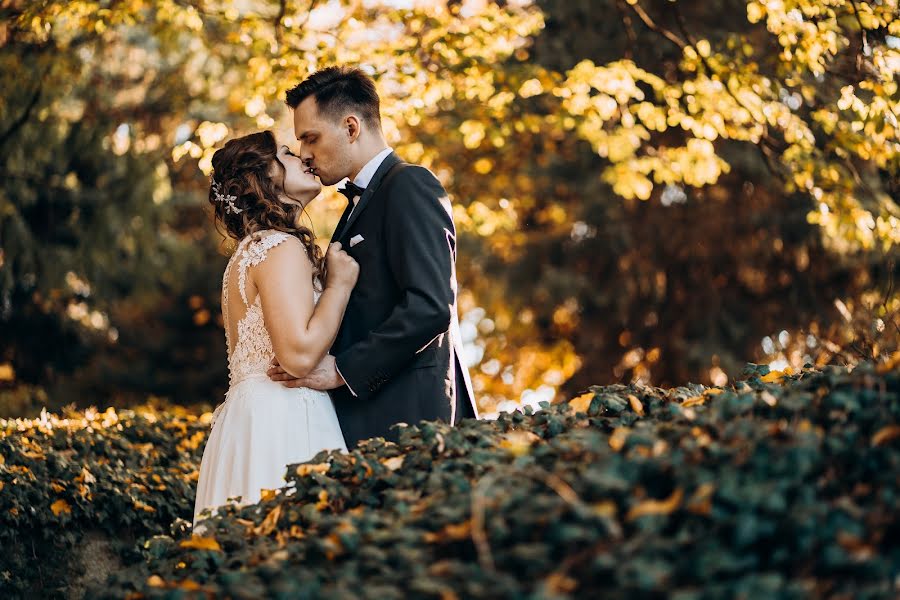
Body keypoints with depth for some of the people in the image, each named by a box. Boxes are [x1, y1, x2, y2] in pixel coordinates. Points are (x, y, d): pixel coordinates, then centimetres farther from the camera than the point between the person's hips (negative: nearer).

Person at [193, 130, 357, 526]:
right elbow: (300, 355, -20)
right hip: (281, 422, -10)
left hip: (252, 417, 10)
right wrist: (340, 283, -7)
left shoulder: (251, 250, 21)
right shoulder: (281, 246, -9)